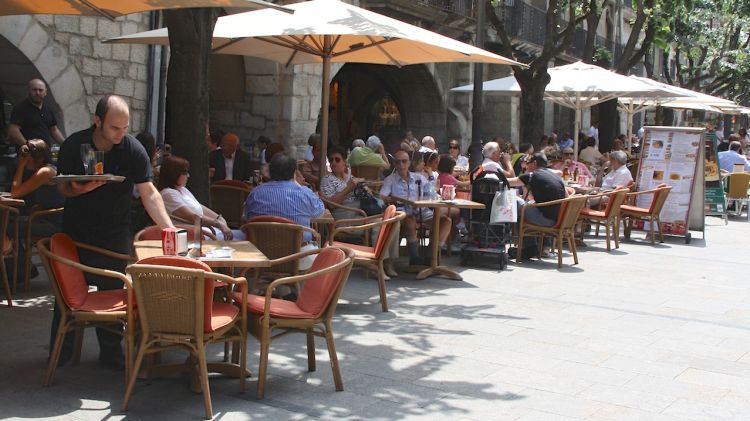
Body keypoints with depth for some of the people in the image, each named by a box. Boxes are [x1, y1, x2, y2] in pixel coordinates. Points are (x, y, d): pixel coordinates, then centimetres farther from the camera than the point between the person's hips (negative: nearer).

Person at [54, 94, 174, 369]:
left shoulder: (133, 150, -14)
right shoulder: (74, 145, -11)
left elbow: (149, 194, -18)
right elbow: (62, 187, -2)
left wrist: (169, 229, -30)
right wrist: (80, 189, -26)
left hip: (115, 233, -1)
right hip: (76, 230, 1)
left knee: (112, 291, 4)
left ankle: (110, 352, 18)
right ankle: (61, 350, 25)